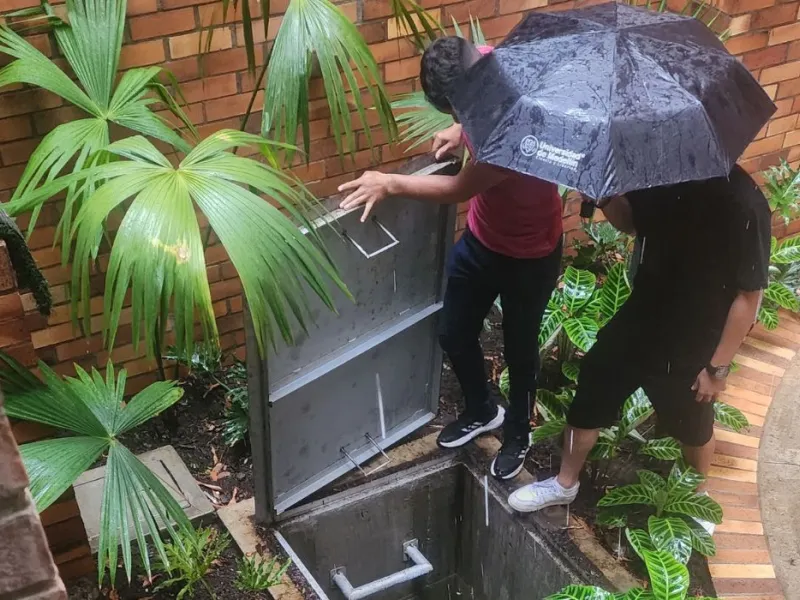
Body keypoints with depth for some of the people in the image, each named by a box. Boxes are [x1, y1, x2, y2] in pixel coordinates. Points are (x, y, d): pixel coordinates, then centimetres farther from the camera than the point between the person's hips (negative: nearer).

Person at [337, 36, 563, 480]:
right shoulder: (479, 68, -16)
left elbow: (461, 189, -28)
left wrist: (390, 184, -22)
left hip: (530, 254, -7)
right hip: (480, 239, 7)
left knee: (518, 351, 14)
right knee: (455, 336, 17)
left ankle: (517, 434, 41)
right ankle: (481, 411, 45)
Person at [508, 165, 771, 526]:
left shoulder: (743, 203, -28)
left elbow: (749, 295, -20)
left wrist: (718, 365, -13)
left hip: (691, 348, -5)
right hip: (637, 323, 5)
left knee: (693, 429, 21)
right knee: (588, 400, 17)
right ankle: (565, 484, 42)